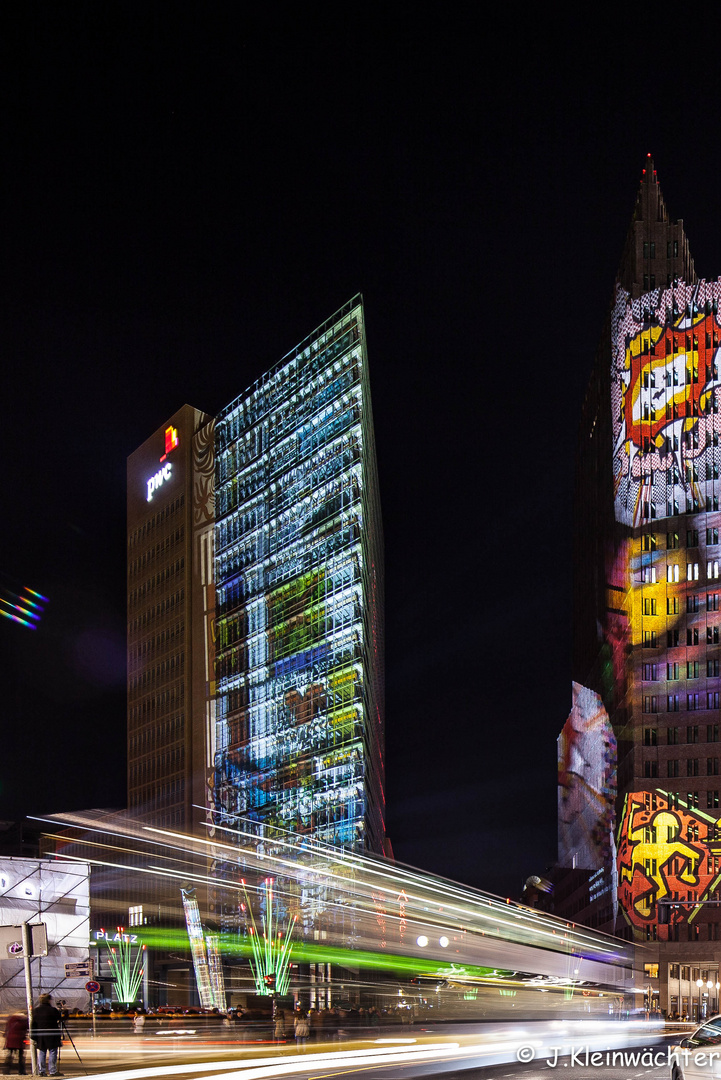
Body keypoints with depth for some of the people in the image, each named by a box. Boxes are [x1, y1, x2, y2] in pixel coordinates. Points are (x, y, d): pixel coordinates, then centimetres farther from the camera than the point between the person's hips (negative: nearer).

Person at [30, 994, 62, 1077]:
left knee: (41, 1053, 10)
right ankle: (53, 1071, -4)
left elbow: (33, 1025, 7)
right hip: (51, 1036, -5)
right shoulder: (53, 1010, -9)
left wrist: (33, 1037, 10)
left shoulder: (36, 1011, 6)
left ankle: (41, 1071, 9)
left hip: (40, 1037, 5)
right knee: (52, 1053, -1)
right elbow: (59, 1020, -2)